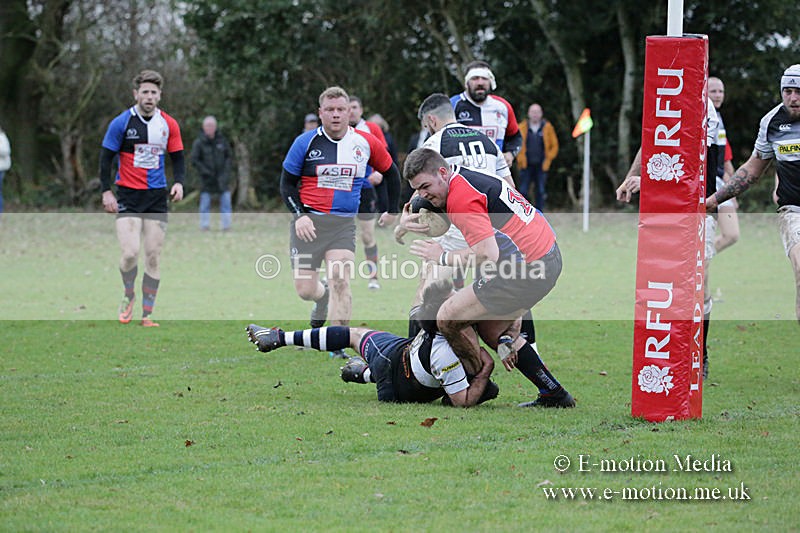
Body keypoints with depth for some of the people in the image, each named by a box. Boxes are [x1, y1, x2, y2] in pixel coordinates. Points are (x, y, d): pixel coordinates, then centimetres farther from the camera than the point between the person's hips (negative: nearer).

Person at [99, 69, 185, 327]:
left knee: (153, 257, 0)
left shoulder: (169, 125, 4)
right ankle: (128, 295, 14)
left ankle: (147, 315, 8)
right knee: (130, 253, -16)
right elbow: (106, 156, 0)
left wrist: (179, 182, -5)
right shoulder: (121, 122, -5)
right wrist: (106, 191, -7)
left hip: (157, 197, 3)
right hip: (128, 196, -3)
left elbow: (177, 158, 13)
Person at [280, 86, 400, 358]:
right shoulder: (306, 142, -3)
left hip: (343, 223, 0)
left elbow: (390, 171, 19)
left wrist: (392, 210, 21)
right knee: (305, 290, -1)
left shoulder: (365, 143, 2)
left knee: (340, 279, -19)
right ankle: (323, 299, 37)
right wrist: (299, 215, -11)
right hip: (308, 221, 0)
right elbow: (287, 183, 4)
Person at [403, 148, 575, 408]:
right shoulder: (470, 178, 14)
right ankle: (553, 394, 22)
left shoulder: (460, 197, -17)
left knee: (448, 318, -3)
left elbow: (488, 253, -26)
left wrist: (444, 257, -12)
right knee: (491, 330, 22)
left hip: (527, 268, -10)